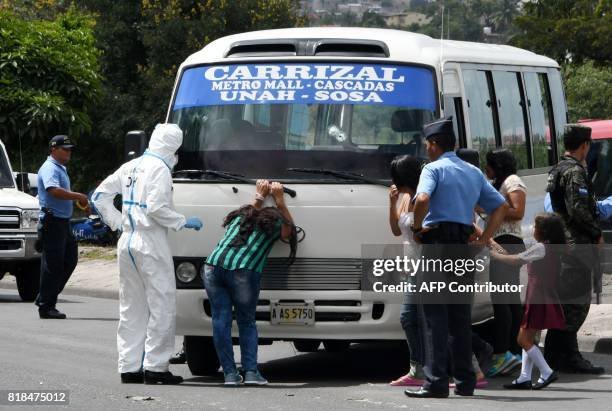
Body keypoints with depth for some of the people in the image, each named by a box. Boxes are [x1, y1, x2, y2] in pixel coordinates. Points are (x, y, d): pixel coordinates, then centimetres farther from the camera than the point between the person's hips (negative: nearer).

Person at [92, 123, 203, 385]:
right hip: (151, 244, -8)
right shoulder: (160, 169, -11)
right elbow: (156, 208, -20)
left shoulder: (131, 167, 14)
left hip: (127, 243, 8)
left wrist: (117, 222, 14)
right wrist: (184, 223, -8)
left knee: (131, 307, 12)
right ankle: (154, 366, -5)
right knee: (162, 305, -2)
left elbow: (100, 195, 16)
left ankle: (129, 367, 12)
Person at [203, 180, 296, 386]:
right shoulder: (275, 224, 17)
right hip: (243, 272, -4)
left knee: (221, 320, 5)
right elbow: (289, 228, 41)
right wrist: (279, 198, 46)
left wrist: (259, 196, 65)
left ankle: (229, 373, -1)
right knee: (247, 322, 11)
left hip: (213, 267, 4)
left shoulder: (240, 216, 30)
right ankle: (251, 372, 0)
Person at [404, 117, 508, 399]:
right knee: (461, 316, 12)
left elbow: (423, 199, -24)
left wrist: (417, 228, -8)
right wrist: (483, 241, 12)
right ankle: (465, 381, 12)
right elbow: (501, 207, 16)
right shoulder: (474, 173, 18)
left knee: (435, 315, -6)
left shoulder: (434, 169, -4)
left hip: (437, 242, -6)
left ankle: (436, 382, -11)